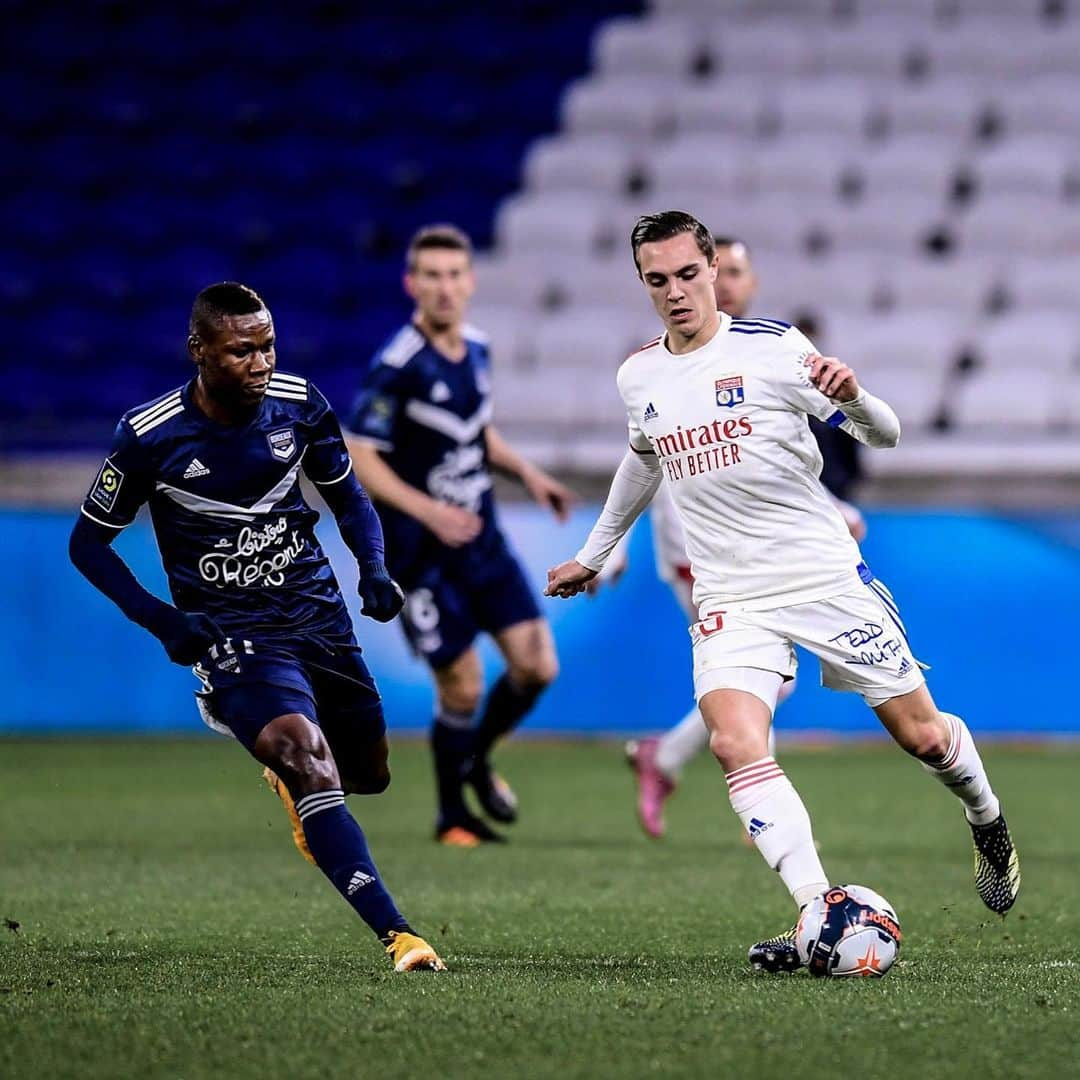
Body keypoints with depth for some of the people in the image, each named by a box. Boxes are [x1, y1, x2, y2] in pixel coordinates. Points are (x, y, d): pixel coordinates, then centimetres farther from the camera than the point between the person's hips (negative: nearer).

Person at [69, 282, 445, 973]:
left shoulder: (299, 404, -3)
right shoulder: (151, 436, -13)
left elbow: (348, 498, 14)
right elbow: (89, 541, -1)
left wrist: (375, 572, -4)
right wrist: (160, 621, -12)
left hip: (317, 611, 5)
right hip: (230, 632, -5)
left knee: (368, 774, 15)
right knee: (310, 768, -26)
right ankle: (396, 934, -31)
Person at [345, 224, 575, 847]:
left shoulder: (475, 348, 4)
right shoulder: (397, 367, -19)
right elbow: (360, 458, -18)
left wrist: (527, 473, 8)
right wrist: (429, 511, -28)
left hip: (481, 538, 7)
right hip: (421, 553, -6)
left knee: (537, 666, 0)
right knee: (462, 687, -3)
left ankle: (478, 762, 29)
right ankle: (453, 814, 20)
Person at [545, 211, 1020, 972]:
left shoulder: (771, 347, -8)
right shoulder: (638, 376, 6)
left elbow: (885, 437, -6)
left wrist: (852, 398, -29)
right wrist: (593, 555, 36)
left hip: (828, 579, -3)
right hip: (731, 601, 3)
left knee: (922, 734, 4)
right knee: (735, 742, -23)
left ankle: (988, 823, 38)